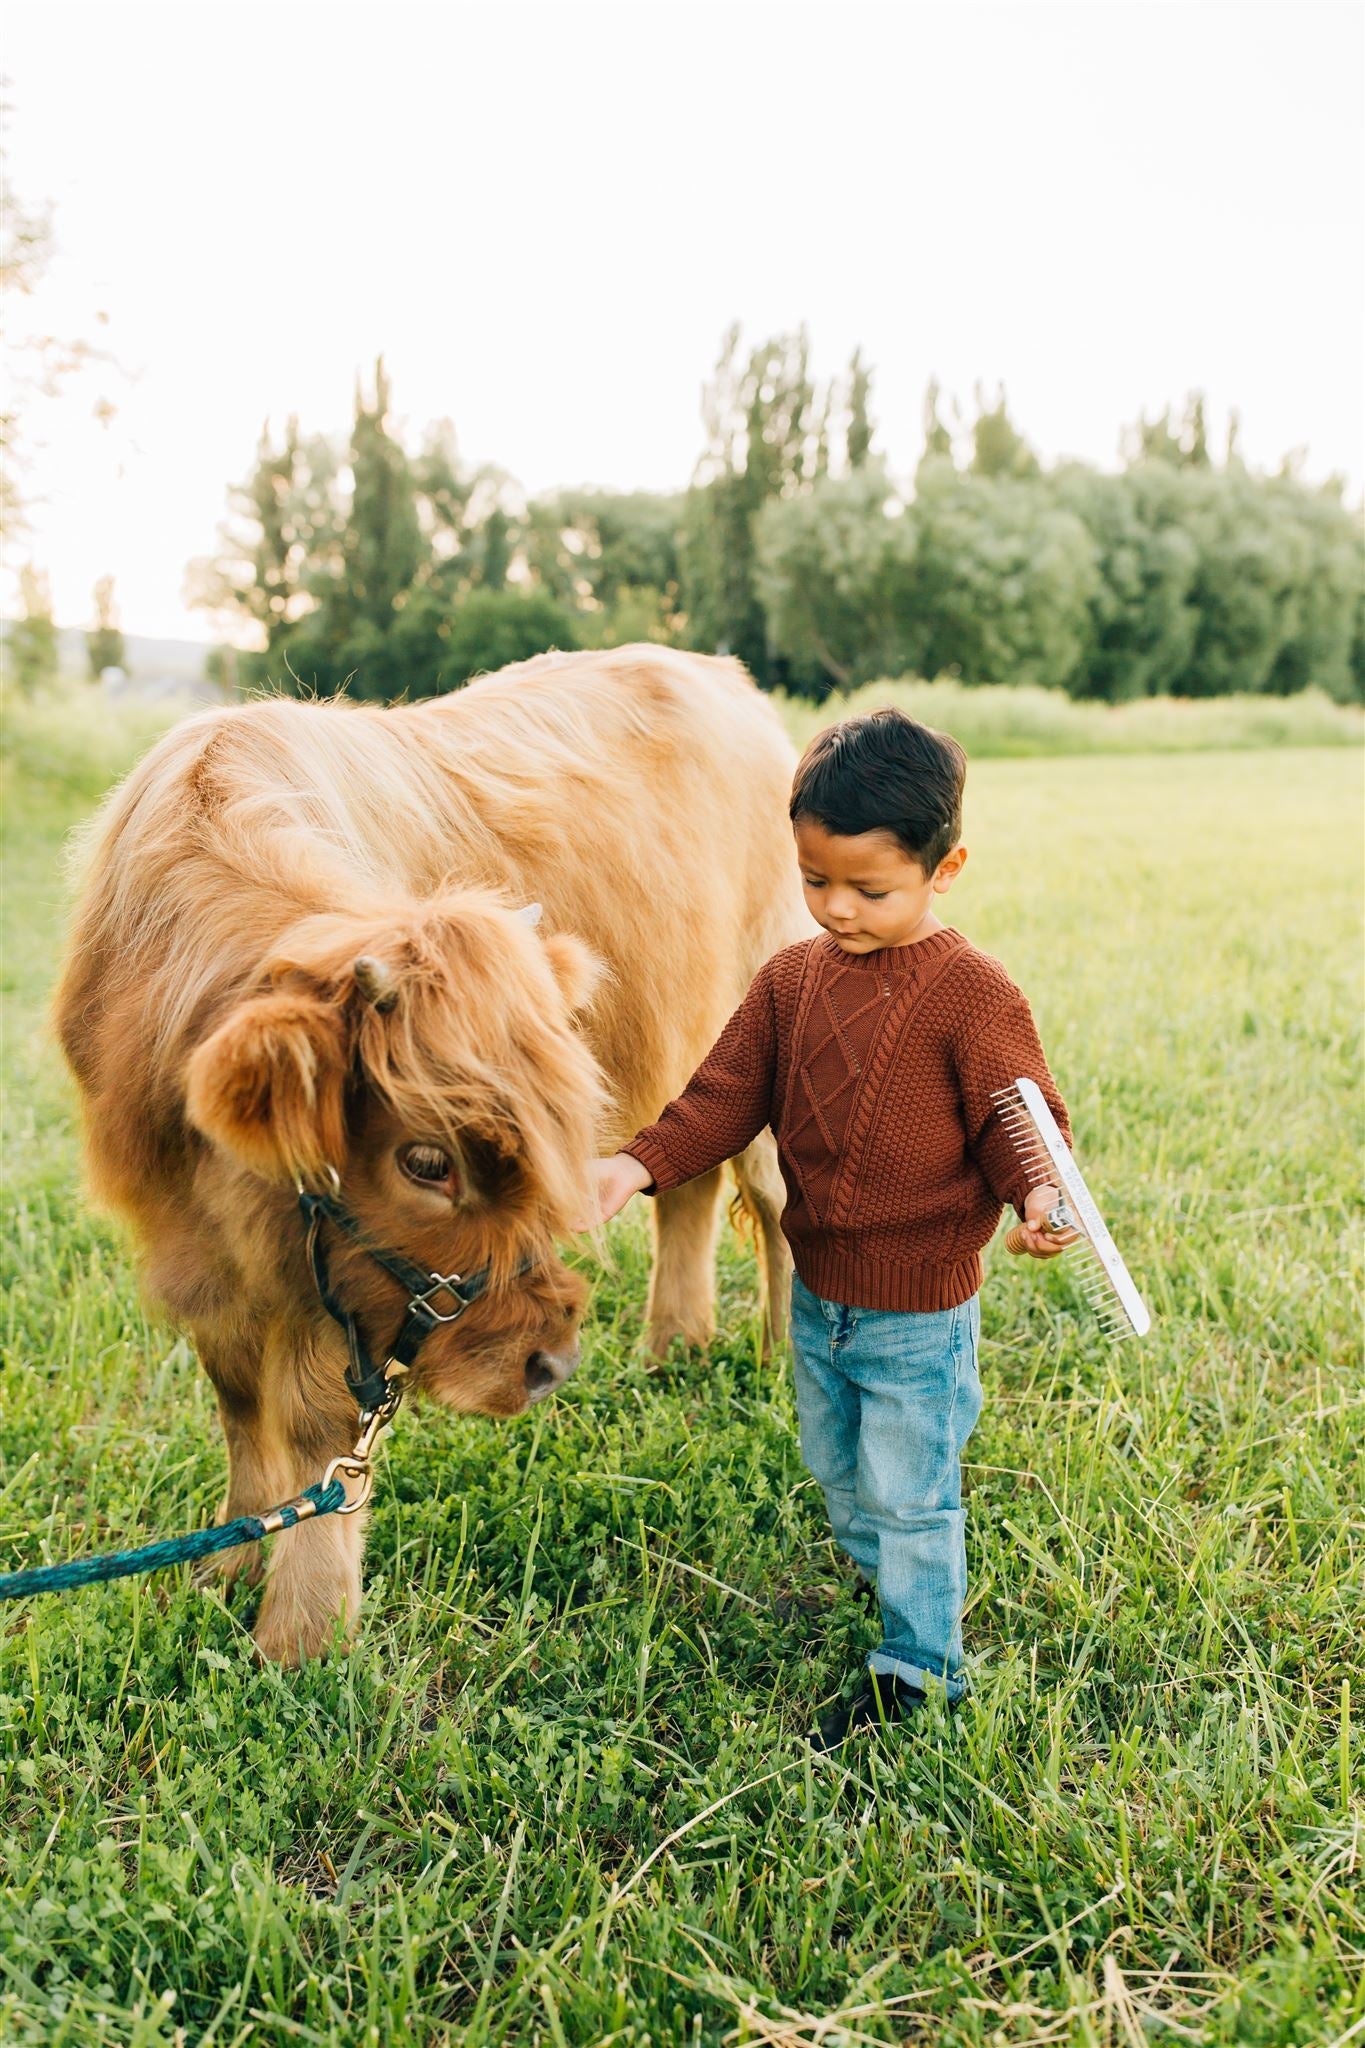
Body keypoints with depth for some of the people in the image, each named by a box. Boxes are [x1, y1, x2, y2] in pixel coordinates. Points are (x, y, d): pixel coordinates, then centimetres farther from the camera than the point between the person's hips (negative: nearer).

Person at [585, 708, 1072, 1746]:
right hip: (817, 1293, 6)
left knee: (910, 1495, 9)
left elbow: (1020, 1120, -16)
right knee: (837, 1472, 25)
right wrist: (640, 1164, -14)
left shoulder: (973, 996, -18)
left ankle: (919, 1669, 28)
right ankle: (896, 1589, 50)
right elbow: (725, 1097, 0)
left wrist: (1039, 1194, -37)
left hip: (921, 1310, -6)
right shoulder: (792, 978, -1)